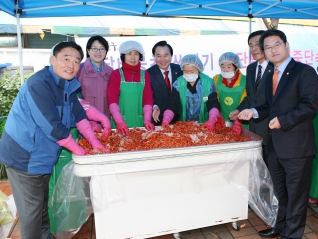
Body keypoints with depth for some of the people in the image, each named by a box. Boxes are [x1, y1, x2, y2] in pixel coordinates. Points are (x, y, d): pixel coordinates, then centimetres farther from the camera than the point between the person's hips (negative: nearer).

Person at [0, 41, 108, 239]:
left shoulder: (68, 84, 1)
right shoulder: (39, 84, -25)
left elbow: (79, 115, 5)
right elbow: (53, 127, -28)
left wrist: (95, 142, -2)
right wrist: (78, 150, -16)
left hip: (42, 156, 9)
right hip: (24, 157, -9)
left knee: (43, 203, 24)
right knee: (31, 210, 7)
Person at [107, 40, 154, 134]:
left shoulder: (144, 74, 6)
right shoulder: (116, 74, -2)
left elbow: (148, 99, 2)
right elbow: (112, 99, -7)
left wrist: (147, 120, -9)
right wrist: (119, 121, -17)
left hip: (139, 122, 2)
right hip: (120, 123, -2)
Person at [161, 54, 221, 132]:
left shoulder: (208, 82, -6)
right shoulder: (178, 83, -4)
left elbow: (214, 104, -11)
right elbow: (172, 105, -8)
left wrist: (212, 120, -29)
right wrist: (165, 121, -25)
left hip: (204, 125, 0)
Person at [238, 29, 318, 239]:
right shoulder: (271, 76, 14)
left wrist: (283, 120, -22)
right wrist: (254, 112, 2)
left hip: (296, 144, -8)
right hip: (276, 145, 8)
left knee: (296, 194, 8)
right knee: (281, 192, 22)